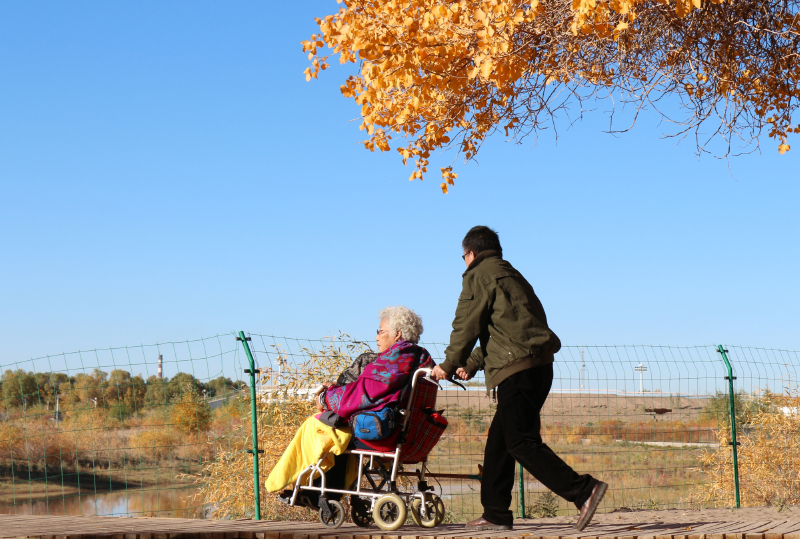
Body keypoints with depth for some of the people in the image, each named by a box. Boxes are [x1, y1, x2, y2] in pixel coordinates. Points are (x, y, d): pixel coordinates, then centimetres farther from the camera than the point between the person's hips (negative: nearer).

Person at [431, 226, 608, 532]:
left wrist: (449, 365, 10)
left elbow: (466, 326, -1)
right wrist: (473, 365, 31)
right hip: (540, 366, 9)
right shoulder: (510, 275, 27)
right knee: (498, 440, 13)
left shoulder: (479, 275, 1)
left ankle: (583, 490, -20)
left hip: (516, 369, -9)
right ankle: (495, 514, 14)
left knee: (521, 442, -11)